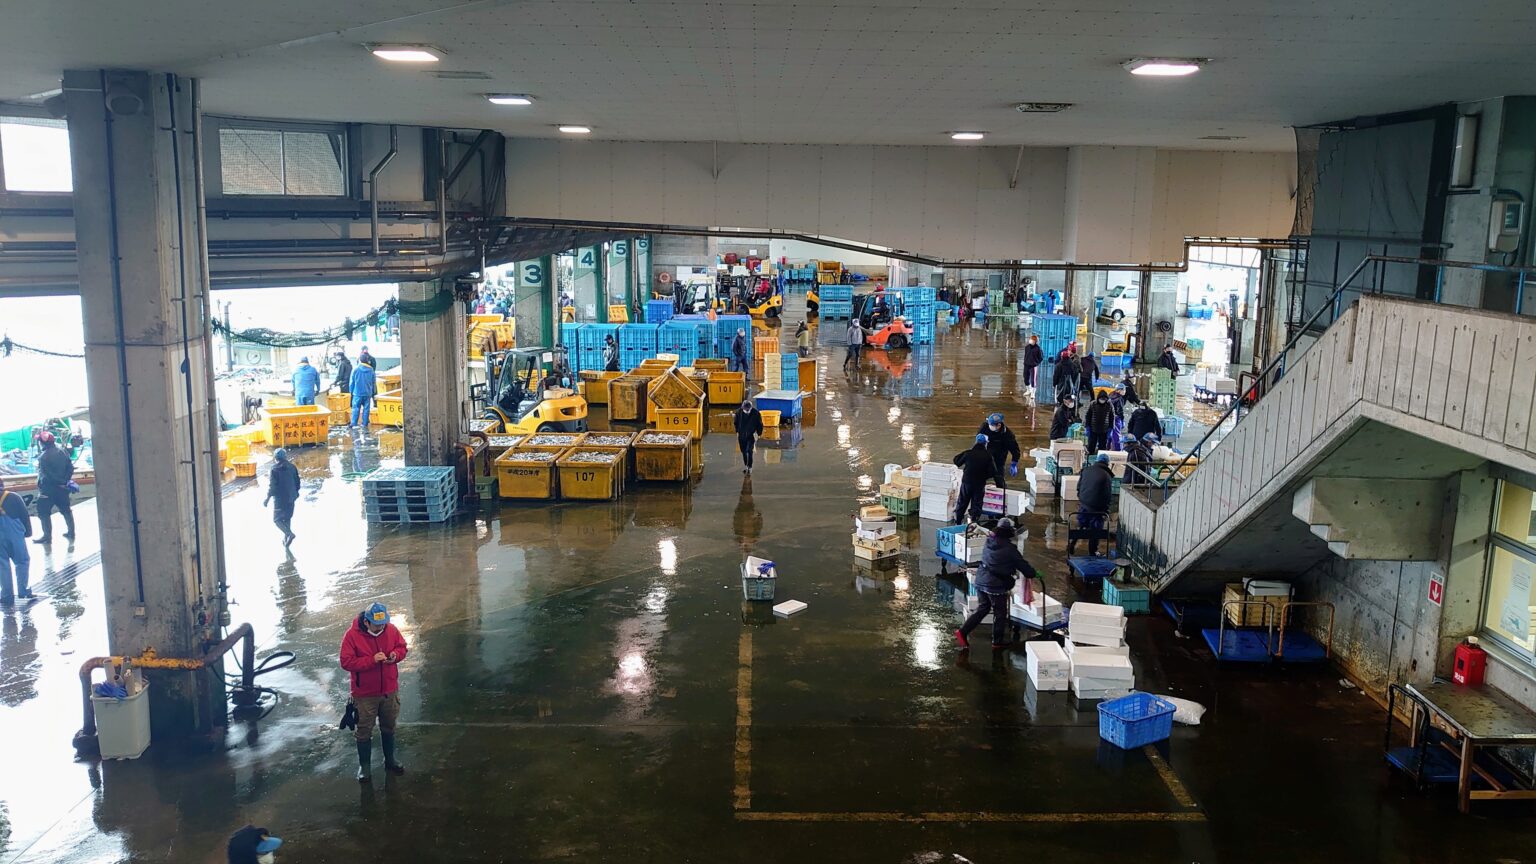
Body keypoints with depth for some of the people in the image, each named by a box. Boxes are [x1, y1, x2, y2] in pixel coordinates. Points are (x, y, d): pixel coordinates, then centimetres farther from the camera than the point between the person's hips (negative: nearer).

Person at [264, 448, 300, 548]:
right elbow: (297, 482, 9)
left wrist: (268, 498, -7)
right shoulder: (292, 467, 3)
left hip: (279, 498, -6)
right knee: (287, 518, 17)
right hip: (291, 497, 6)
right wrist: (295, 493, 23)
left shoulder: (275, 469, -14)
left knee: (276, 519, 2)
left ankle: (289, 534, -17)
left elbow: (272, 485, -15)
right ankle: (286, 539, 23)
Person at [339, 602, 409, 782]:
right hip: (365, 694, -4)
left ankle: (390, 760, 37)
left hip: (389, 691, 4)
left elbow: (402, 647, 7)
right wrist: (371, 660, -28)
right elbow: (346, 662, -19)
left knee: (389, 727, 19)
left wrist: (395, 655, -16)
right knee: (364, 731, 8)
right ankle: (364, 766, 24)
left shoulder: (391, 630, -6)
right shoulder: (352, 635, -18)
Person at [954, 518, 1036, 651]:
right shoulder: (1009, 550, -15)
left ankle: (962, 632, 11)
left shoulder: (989, 544, 4)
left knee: (982, 609, 19)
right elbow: (1023, 566, -8)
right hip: (997, 585, -6)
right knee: (1000, 614, 11)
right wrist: (1032, 574, 12)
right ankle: (997, 642, 21)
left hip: (981, 581, 6)